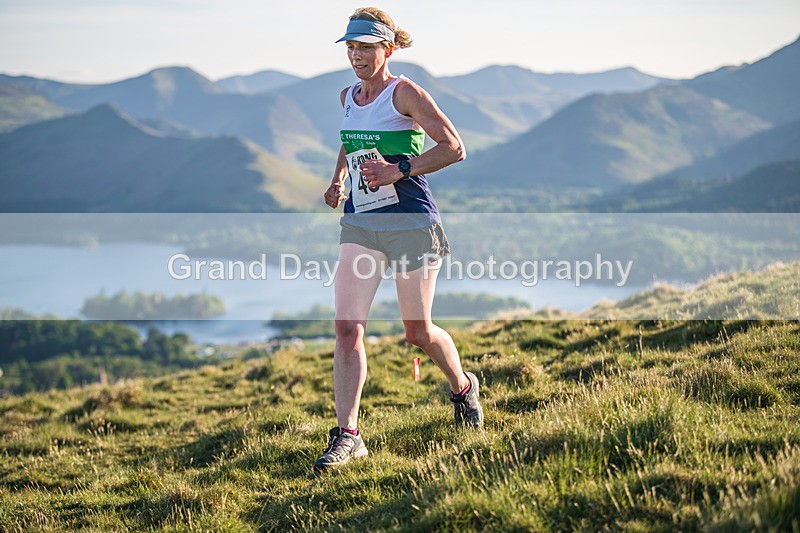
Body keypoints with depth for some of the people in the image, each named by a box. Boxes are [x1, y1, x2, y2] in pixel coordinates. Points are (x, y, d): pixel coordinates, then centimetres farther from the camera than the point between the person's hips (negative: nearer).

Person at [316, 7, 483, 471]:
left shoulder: (405, 93, -9)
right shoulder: (349, 97, 11)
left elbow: (454, 148, -14)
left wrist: (400, 170, -21)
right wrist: (339, 180, 15)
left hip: (411, 223, -5)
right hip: (360, 224, 5)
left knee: (418, 332, 6)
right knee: (348, 327, -9)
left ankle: (463, 387, 36)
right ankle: (347, 434, -8)